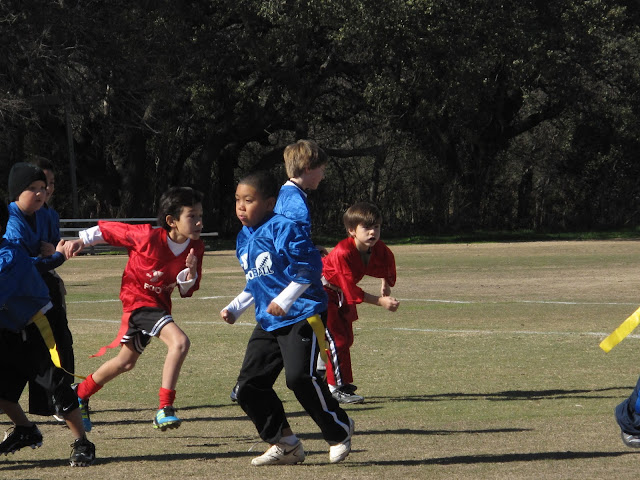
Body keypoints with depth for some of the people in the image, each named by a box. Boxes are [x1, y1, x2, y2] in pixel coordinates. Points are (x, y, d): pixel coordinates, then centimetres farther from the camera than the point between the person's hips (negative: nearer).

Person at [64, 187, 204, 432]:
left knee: (126, 361, 22)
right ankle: (165, 409, -27)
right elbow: (108, 229, -10)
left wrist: (191, 271, -20)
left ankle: (81, 394, 44)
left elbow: (187, 290, -1)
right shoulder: (147, 236, -23)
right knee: (179, 341, -28)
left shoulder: (196, 248, -7)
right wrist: (81, 241, -10)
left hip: (159, 304, 7)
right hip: (139, 299, -7)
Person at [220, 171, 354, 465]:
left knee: (299, 377, -22)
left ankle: (340, 432, 0)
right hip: (268, 322, 9)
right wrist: (235, 308, 16)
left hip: (300, 316, -9)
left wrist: (285, 299, -21)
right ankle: (285, 445, 13)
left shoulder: (282, 228, -12)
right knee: (249, 384, 1)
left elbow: (310, 266, -16)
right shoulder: (243, 240, 15)